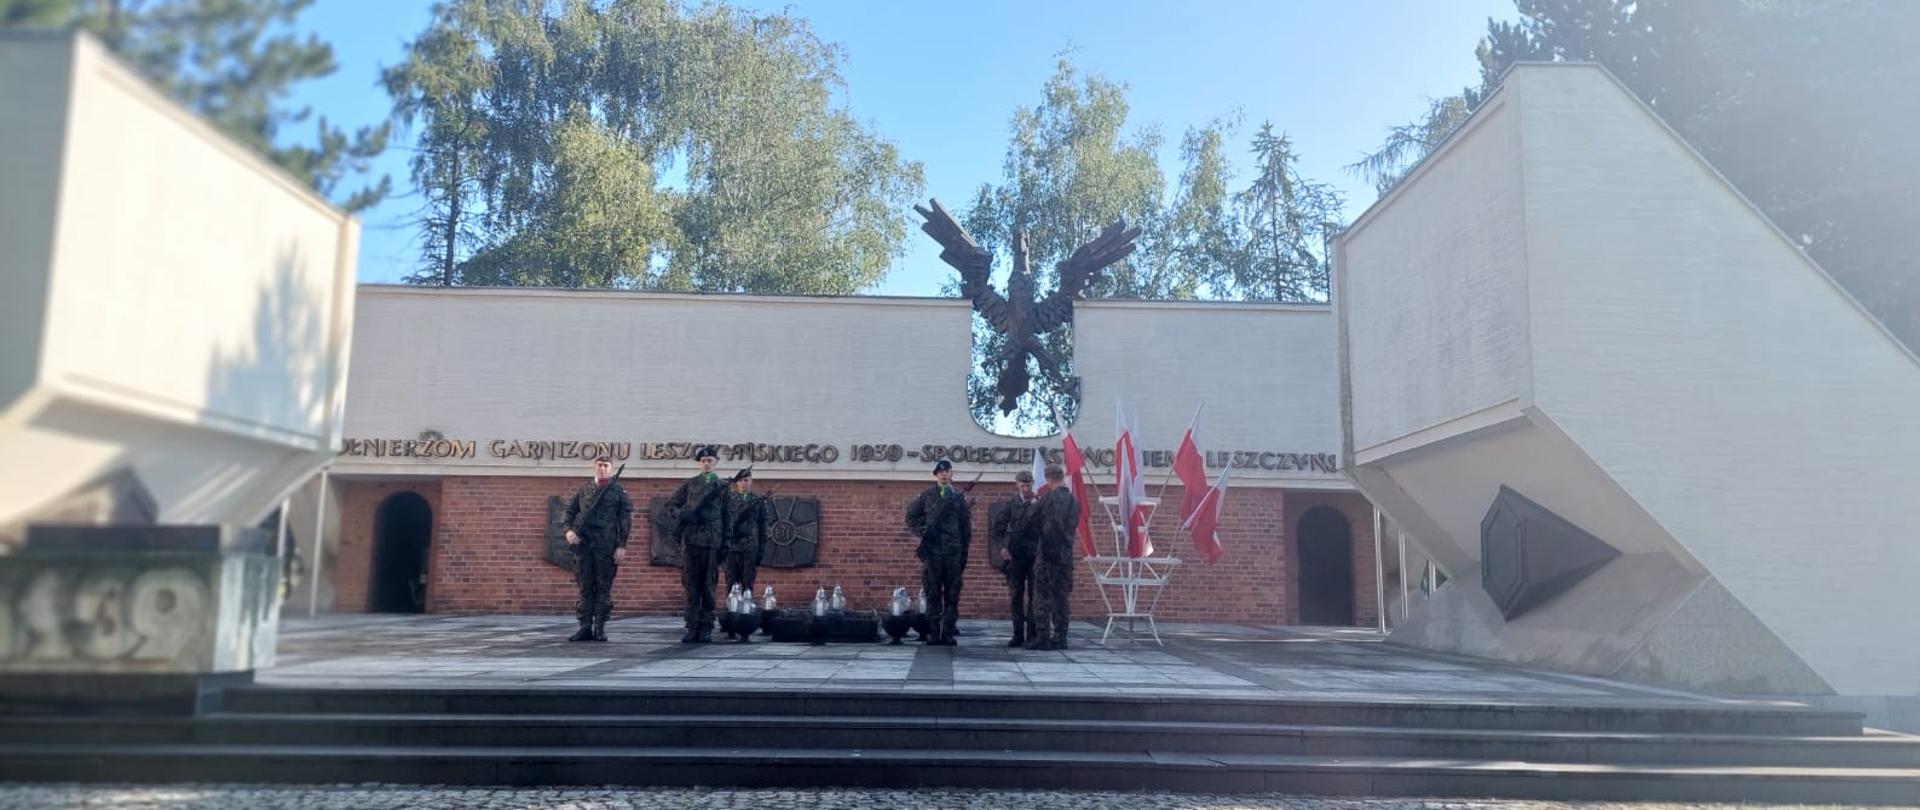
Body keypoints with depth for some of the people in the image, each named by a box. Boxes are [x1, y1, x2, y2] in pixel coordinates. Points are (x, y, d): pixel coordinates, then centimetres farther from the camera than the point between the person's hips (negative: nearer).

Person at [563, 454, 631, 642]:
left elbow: (626, 519, 1)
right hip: (583, 543, 3)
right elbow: (570, 511, 17)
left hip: (607, 546, -3)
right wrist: (569, 530, -2)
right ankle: (585, 627, 7)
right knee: (585, 587, 4)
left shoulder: (619, 491, 6)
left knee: (604, 587, 0)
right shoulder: (583, 489, 15)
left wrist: (622, 545, -6)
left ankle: (600, 628, 5)